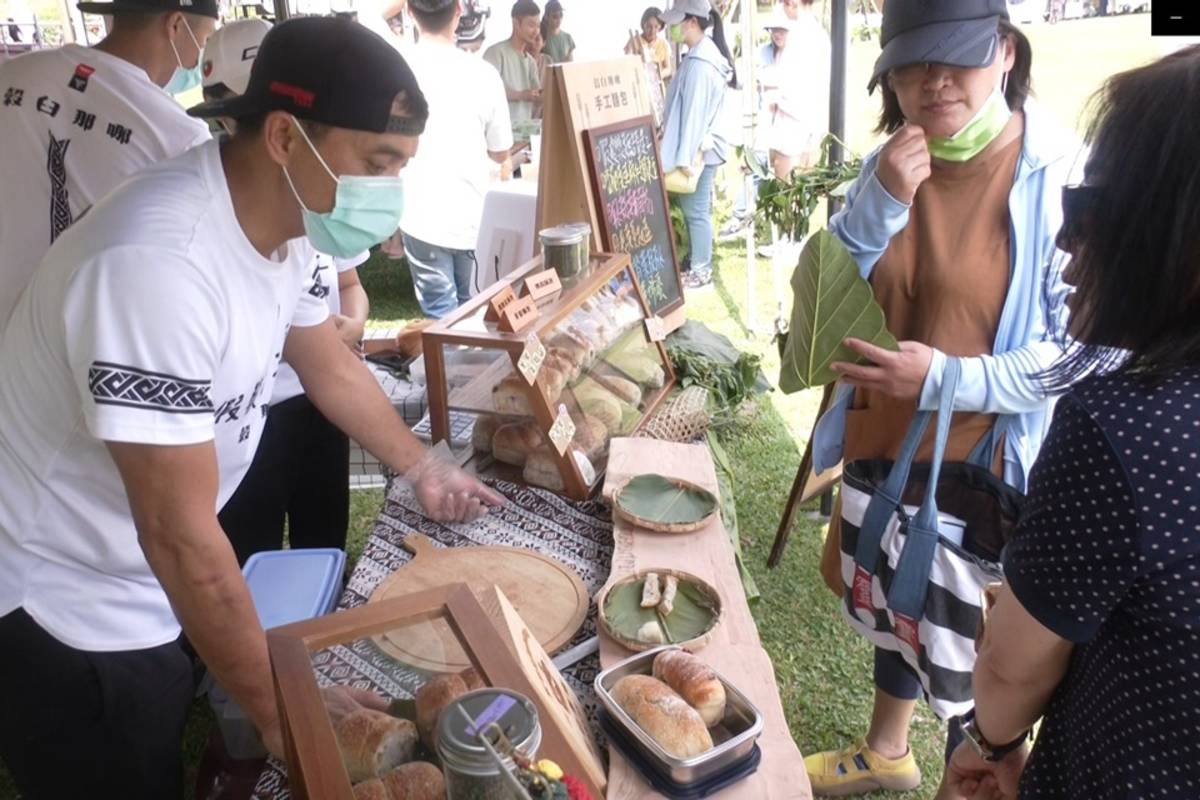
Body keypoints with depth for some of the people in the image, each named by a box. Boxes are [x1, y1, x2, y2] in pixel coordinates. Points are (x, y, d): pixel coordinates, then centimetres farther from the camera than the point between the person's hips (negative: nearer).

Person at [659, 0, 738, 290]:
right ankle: (698, 263, 27)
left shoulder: (699, 62, -21)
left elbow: (694, 112, -23)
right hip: (704, 146, 10)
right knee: (697, 209, 17)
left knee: (696, 211, -1)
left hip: (697, 150, -10)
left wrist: (685, 156, -22)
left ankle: (701, 271, 9)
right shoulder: (707, 52, 11)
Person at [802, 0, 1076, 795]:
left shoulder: (1062, 176, -18)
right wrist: (879, 201, -18)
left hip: (986, 462, -5)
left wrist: (949, 380, -27)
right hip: (886, 442, 6)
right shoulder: (890, 165, -1)